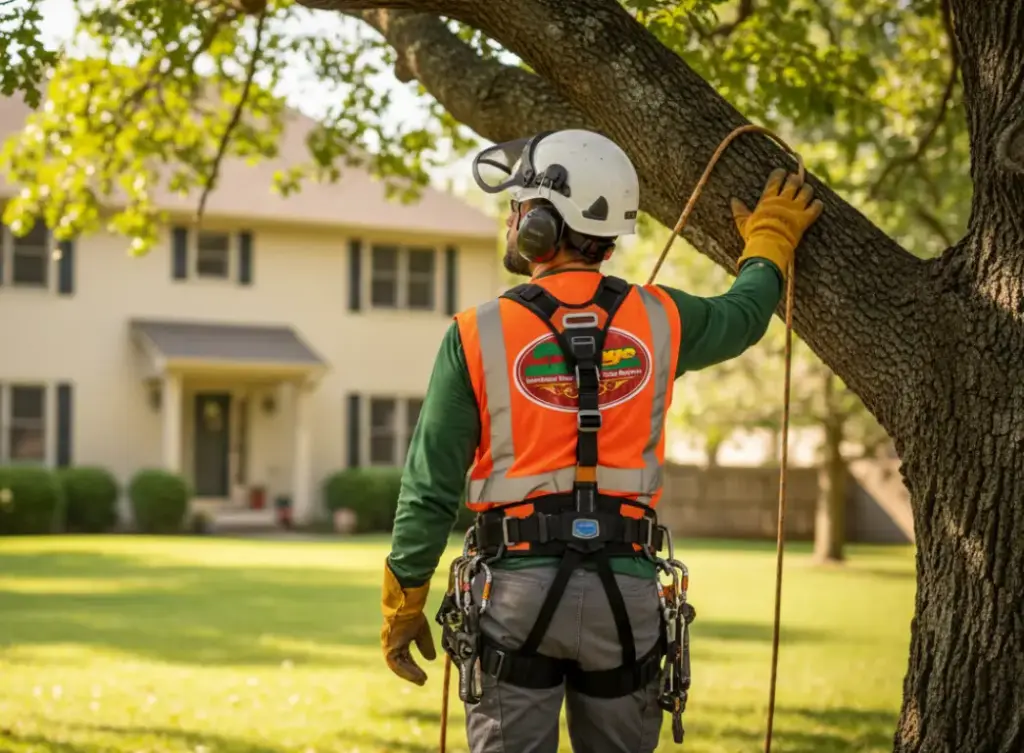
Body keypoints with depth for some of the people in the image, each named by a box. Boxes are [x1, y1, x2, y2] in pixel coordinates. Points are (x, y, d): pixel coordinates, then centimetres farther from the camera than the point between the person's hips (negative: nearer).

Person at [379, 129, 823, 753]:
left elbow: (431, 489, -4)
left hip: (521, 586, -2)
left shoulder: (479, 335, -6)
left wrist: (403, 604, 6)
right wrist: (772, 237, 44)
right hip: (627, 589, 3)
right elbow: (743, 316, 25)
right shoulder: (657, 320, 1)